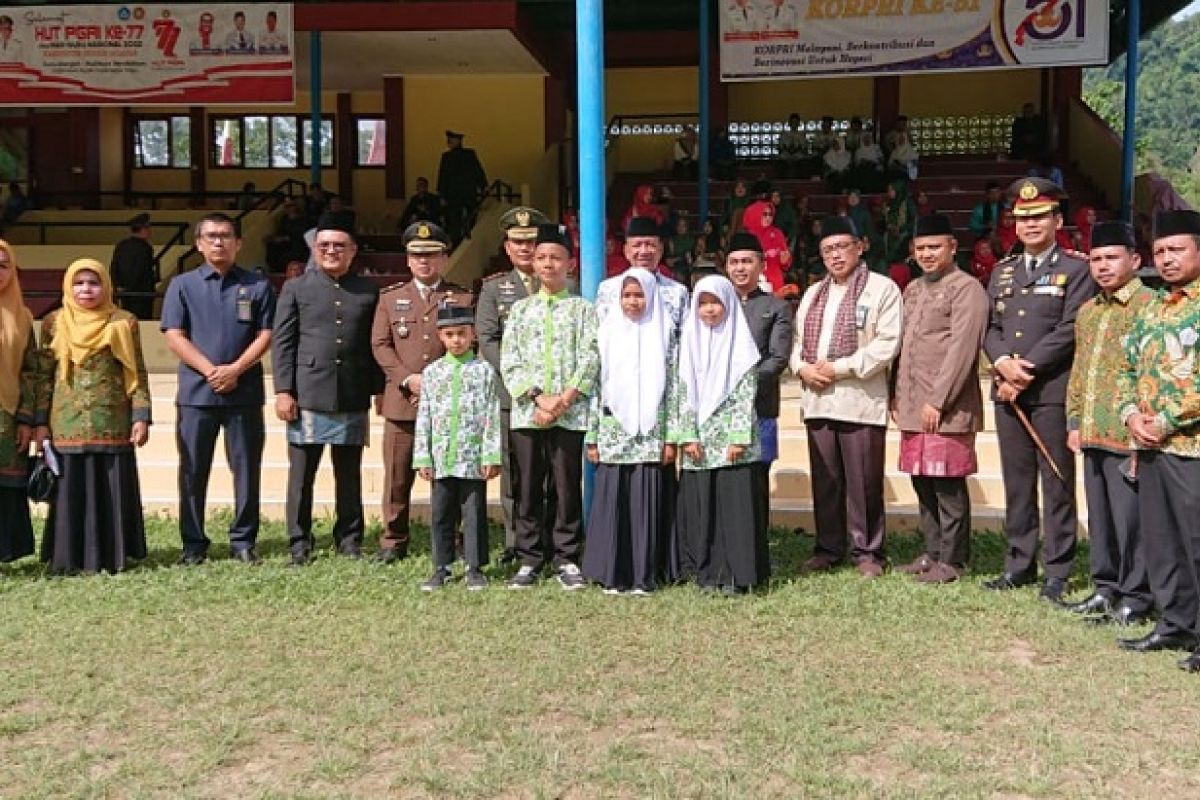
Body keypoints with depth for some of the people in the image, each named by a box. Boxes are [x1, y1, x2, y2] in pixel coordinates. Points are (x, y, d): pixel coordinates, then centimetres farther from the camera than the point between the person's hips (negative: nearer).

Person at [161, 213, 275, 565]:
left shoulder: (257, 285, 7)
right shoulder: (182, 285, 7)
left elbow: (265, 335, 1)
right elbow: (174, 336, -1)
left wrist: (235, 370, -12)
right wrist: (210, 370, -13)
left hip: (244, 392, 0)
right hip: (196, 392, 0)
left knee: (246, 469, 4)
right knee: (193, 471, 4)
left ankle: (243, 540, 13)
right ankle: (193, 543, 13)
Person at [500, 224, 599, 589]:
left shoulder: (582, 309, 7)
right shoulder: (520, 309, 11)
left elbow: (590, 359, -3)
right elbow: (509, 361, 3)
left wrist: (563, 399, -13)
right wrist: (538, 398, -10)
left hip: (570, 413, -1)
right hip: (526, 411, 2)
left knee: (568, 487, 2)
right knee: (528, 488, 5)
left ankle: (566, 558, 12)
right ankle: (530, 558, 14)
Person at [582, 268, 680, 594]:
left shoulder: (664, 334, 5)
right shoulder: (607, 332, 7)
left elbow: (673, 387, 2)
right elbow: (595, 385, 6)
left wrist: (671, 437, -3)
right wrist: (592, 437, 2)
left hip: (651, 436, -1)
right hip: (613, 435, 1)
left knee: (647, 501, 0)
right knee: (612, 499, 0)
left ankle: (645, 574, 8)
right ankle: (613, 573, 9)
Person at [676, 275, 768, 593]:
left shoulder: (740, 343, 1)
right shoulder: (690, 342, 10)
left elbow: (747, 394, -5)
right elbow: (684, 392, 5)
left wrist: (739, 438, -13)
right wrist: (688, 436, -4)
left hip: (732, 439, -3)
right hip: (699, 441, 3)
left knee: (736, 503, -3)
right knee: (700, 505, 3)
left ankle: (736, 574, 3)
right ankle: (707, 571, 12)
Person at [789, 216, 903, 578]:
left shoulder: (882, 289, 0)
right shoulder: (812, 294, 20)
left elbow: (886, 343, -11)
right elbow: (796, 341, 19)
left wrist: (840, 368, -14)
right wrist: (803, 367, -3)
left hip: (860, 400, -6)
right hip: (817, 399, 6)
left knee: (863, 482, -1)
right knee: (824, 480, 10)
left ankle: (867, 552, 9)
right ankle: (829, 548, 20)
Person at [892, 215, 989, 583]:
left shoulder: (966, 288, -7)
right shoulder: (912, 290, 18)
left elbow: (962, 349, -15)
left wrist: (938, 400, -18)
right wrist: (897, 395, 13)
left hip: (947, 407, -8)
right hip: (913, 406, 8)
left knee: (948, 484, -3)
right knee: (922, 481, 12)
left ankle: (952, 560, 7)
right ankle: (933, 553, 23)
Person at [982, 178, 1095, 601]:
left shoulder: (1076, 270, 0)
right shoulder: (1003, 271, 17)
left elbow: (1070, 330, -10)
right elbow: (990, 327, 11)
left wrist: (1026, 369, -14)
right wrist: (1003, 362, -9)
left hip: (1052, 391, -5)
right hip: (1008, 391, 5)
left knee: (1057, 483, 0)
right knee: (1017, 482, 10)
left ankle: (1057, 571, 7)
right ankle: (1019, 564, 18)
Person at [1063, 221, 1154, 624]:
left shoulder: (1148, 306, -8)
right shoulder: (1087, 312, 16)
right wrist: (1074, 422, 13)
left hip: (1129, 436, -7)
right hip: (1092, 436, 7)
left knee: (1130, 519, -1)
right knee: (1099, 517, 14)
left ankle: (1136, 598, 10)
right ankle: (1106, 588, 26)